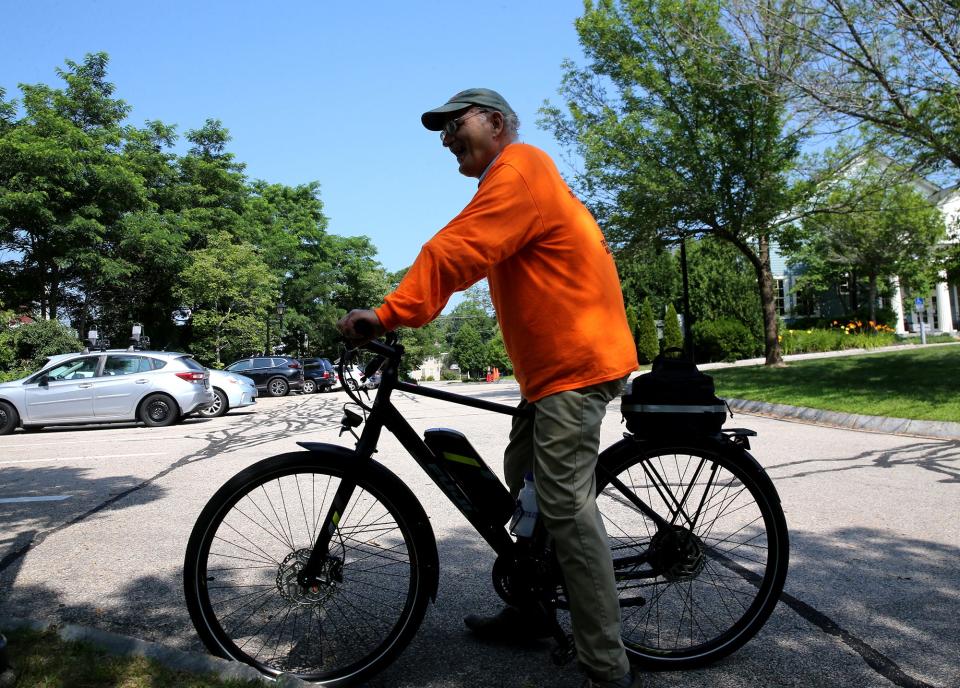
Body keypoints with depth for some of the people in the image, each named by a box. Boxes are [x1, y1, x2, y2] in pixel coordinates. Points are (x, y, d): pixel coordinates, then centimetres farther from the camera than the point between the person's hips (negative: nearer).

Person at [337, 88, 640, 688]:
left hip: (576, 363, -11)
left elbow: (455, 252, -23)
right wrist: (400, 312, 11)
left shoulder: (519, 167, -10)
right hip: (558, 360, 11)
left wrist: (389, 315, -22)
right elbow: (471, 256, 19)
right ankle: (531, 609, 31)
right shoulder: (518, 176, 24)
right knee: (524, 485, 17)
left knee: (566, 507, -12)